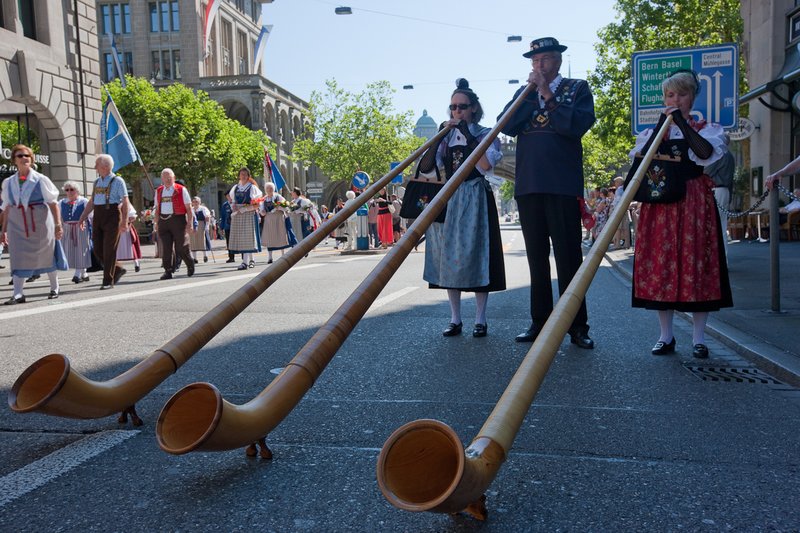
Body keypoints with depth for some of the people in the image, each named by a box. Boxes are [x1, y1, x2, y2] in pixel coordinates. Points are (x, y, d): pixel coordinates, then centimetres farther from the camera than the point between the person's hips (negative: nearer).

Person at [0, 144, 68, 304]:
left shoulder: (41, 180, -3)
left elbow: (53, 203, -7)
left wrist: (58, 225, -14)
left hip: (40, 224, -2)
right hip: (17, 226, 3)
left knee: (47, 256, 8)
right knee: (19, 258, -3)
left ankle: (54, 288, 24)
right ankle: (18, 294, -4)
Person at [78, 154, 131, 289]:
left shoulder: (117, 181, -5)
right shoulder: (97, 182, 15)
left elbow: (125, 202, -10)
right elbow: (91, 202, 18)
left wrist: (124, 222, -18)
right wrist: (82, 217, 11)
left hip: (112, 217, -7)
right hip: (98, 217, 7)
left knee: (109, 250, -4)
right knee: (97, 249, 5)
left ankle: (108, 281, 3)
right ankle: (118, 270, 23)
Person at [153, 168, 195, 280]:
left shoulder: (181, 190, 1)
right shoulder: (158, 191, 14)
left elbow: (189, 208, -1)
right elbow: (157, 209, 19)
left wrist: (190, 223, -7)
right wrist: (157, 224, 15)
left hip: (178, 220, -4)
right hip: (163, 221, 4)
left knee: (181, 248, -1)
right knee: (165, 247, -3)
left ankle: (190, 265, 25)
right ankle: (168, 271, 2)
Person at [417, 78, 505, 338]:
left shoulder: (486, 134, 3)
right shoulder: (446, 137, 13)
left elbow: (485, 165, -16)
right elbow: (425, 167, 1)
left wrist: (468, 135, -12)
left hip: (476, 201, -4)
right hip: (448, 201, 4)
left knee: (476, 255, -4)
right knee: (449, 257, 2)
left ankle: (480, 319, 4)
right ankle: (455, 319, 10)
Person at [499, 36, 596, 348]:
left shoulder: (577, 88, 9)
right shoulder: (524, 93, 19)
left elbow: (579, 125, -10)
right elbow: (506, 126, 4)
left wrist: (548, 95, -6)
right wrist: (530, 93, -2)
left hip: (563, 184, -4)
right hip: (528, 184, 4)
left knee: (568, 256, -4)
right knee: (537, 258, 8)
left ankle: (577, 326, 2)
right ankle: (540, 322, 15)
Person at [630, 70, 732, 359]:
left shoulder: (708, 129, 10)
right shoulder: (652, 132, 15)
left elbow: (706, 152, -13)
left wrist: (681, 122, -13)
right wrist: (661, 125, -6)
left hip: (695, 204, -1)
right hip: (659, 205, 2)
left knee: (696, 266, -3)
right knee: (659, 266, -1)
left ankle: (698, 338, 6)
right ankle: (666, 335, 8)